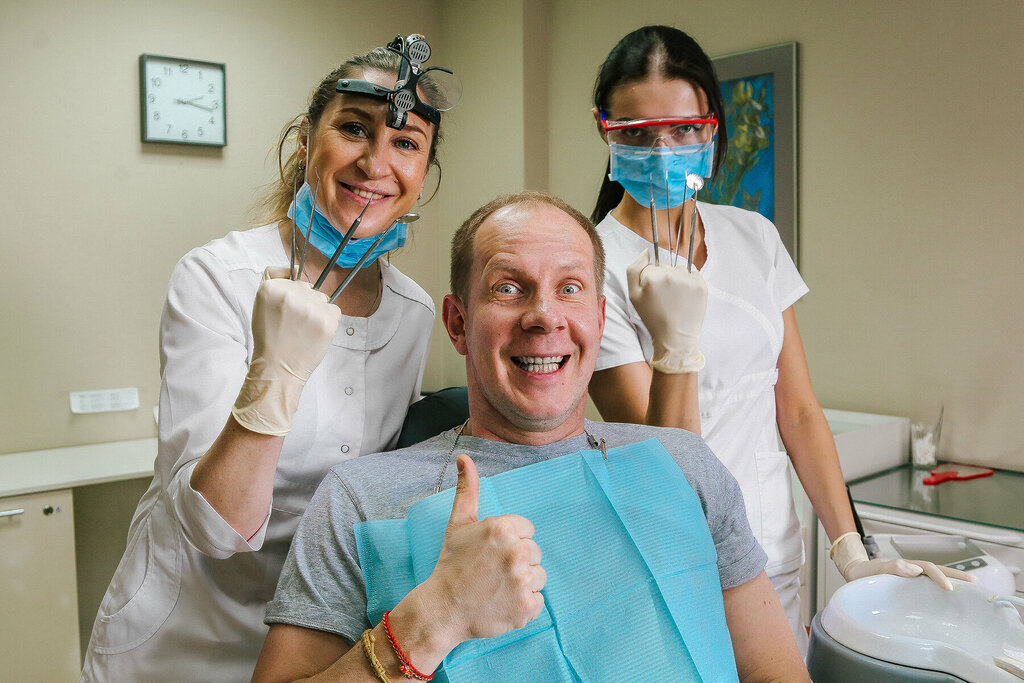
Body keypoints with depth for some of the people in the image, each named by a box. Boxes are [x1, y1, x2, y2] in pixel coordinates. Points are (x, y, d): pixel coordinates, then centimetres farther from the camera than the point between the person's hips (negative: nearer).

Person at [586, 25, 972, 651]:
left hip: (776, 556, 5)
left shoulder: (754, 236, 2)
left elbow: (799, 411, 4)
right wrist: (676, 341, -32)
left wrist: (851, 551, 0)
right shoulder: (596, 267, -14)